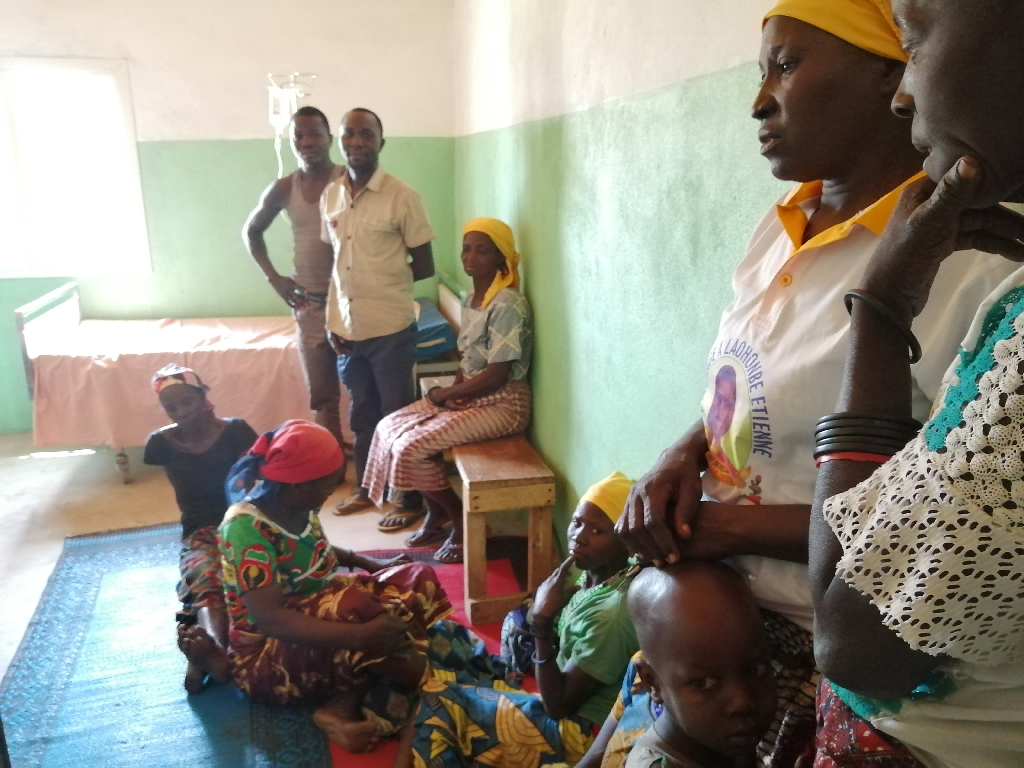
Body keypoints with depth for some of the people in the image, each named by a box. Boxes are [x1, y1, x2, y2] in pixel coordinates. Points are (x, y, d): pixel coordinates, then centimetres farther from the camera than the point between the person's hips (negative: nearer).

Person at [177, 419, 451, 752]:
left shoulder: (296, 503, -3)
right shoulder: (246, 527, -26)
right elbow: (269, 619, -34)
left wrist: (369, 563, 8)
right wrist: (361, 635, -42)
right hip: (267, 652, -8)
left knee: (418, 579, -5)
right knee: (352, 608, -36)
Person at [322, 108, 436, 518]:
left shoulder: (402, 196, -10)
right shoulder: (330, 195, 6)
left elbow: (424, 266, -6)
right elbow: (333, 262, 11)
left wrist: (383, 282, -1)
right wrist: (332, 322, 4)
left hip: (391, 328, -5)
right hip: (346, 328, 5)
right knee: (361, 414, 19)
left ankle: (411, 497, 22)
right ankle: (365, 488, 35)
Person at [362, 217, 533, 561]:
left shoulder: (508, 305, -21)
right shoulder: (470, 300, 8)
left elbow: (495, 376, -24)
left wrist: (444, 393, -12)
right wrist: (452, 390, -4)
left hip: (502, 404, -9)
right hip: (470, 396, 9)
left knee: (412, 447, -17)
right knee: (390, 427, 2)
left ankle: (462, 520, 4)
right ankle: (437, 512, 14)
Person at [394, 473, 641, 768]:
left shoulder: (613, 611, -30)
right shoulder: (597, 576, -3)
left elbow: (558, 704, -24)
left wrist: (542, 619, -28)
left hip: (573, 729, -9)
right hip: (563, 688, 9)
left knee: (436, 700, -17)